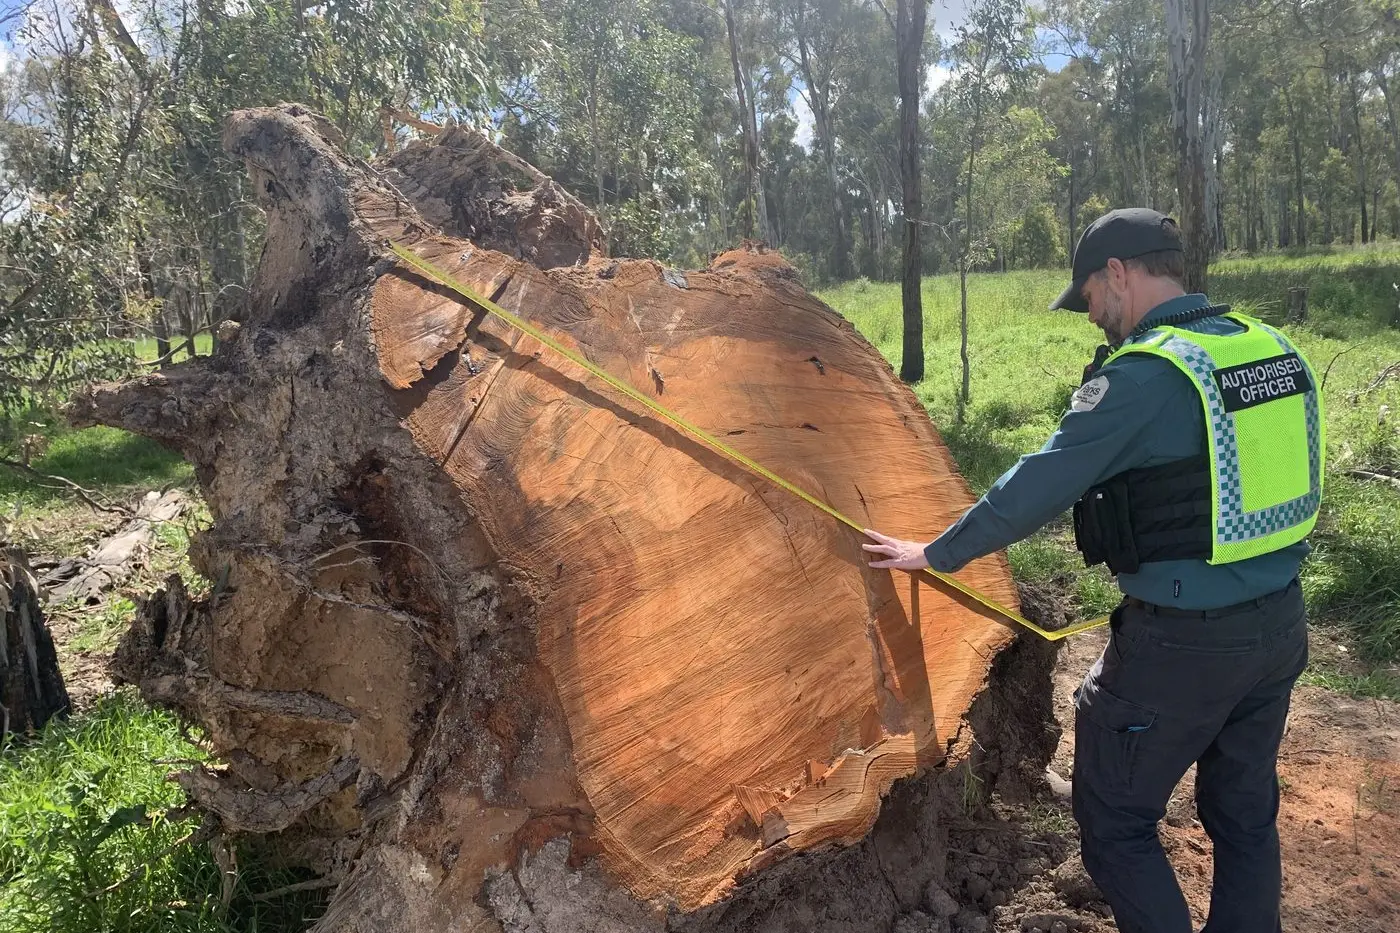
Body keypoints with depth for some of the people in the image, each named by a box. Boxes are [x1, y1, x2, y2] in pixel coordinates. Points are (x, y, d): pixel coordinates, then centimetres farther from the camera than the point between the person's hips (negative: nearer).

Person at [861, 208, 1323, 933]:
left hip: (1182, 647, -8)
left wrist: (936, 555, -3)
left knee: (1115, 822, 9)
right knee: (1246, 813, 23)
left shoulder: (1143, 376, -20)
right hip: (1280, 626, 9)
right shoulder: (1277, 350, 5)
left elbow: (1037, 487, -16)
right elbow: (1273, 482, 14)